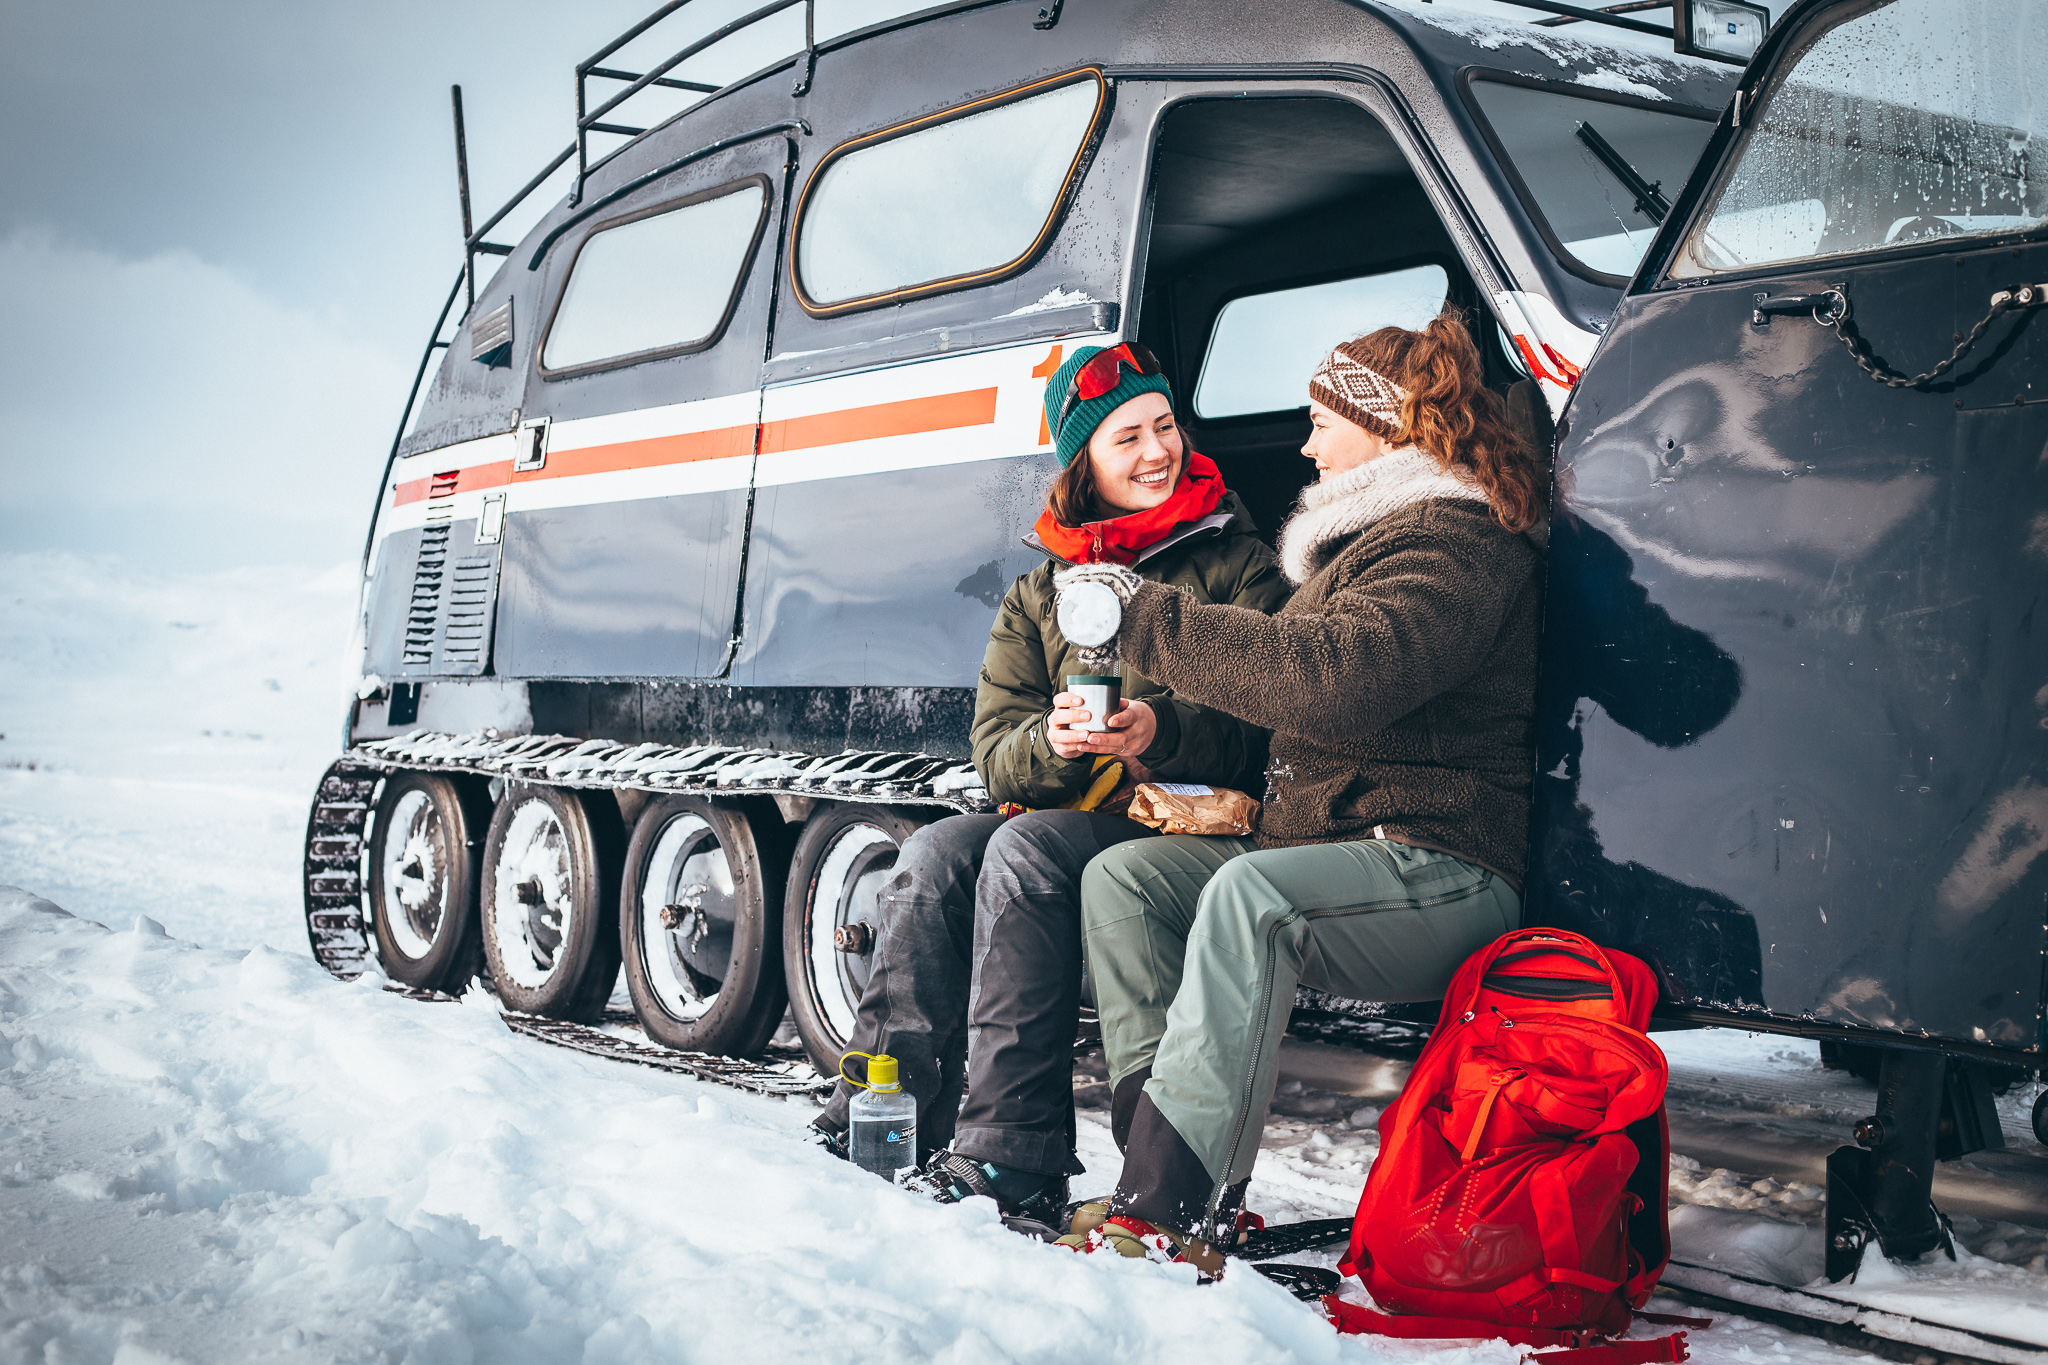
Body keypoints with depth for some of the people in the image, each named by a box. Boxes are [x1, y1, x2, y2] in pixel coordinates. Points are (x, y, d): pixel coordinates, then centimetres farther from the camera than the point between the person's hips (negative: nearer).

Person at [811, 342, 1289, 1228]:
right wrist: (1056, 742, -17)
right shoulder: (1038, 595, 19)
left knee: (1026, 850, -31)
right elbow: (996, 754, 7)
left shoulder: (1235, 564, 10)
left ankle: (1011, 1154, -36)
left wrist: (1160, 732, -23)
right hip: (1062, 813, 5)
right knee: (935, 854, -24)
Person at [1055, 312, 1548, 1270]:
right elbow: (1294, 695, 34)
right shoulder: (1362, 538, 25)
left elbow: (1341, 677, -29)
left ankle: (1169, 1212, -39)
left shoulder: (1456, 543, -10)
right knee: (1123, 878, -4)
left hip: (1441, 873, -10)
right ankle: (1183, 1165, -16)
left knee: (1251, 896, -36)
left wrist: (1148, 620, -23)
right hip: (1329, 847, 11)